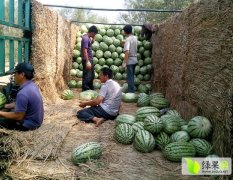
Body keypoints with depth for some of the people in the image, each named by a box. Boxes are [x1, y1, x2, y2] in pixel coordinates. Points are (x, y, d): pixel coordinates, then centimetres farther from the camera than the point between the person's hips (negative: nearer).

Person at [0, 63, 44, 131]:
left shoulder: (23, 93, -28)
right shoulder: (32, 85, 0)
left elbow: (18, 116, -23)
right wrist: (6, 106, 11)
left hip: (28, 124, -9)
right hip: (35, 120, 9)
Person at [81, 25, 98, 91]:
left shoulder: (87, 37, 10)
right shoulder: (86, 38, -19)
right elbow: (84, 51, -24)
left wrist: (93, 39, 9)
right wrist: (87, 61, -26)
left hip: (90, 59, 10)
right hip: (87, 60, -10)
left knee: (92, 75, 18)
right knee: (87, 76, -2)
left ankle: (90, 88, 30)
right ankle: (85, 90, 7)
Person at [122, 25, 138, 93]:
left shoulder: (128, 39, -17)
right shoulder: (135, 38, 6)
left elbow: (127, 52, -26)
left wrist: (124, 62, -25)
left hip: (130, 60, -8)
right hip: (135, 59, 8)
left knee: (130, 76, -2)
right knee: (131, 75, 18)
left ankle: (131, 91, 2)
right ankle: (131, 90, 27)